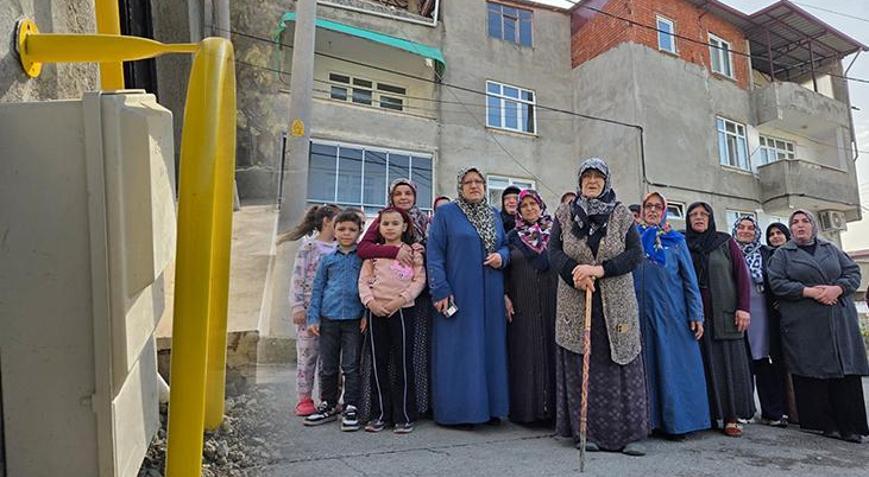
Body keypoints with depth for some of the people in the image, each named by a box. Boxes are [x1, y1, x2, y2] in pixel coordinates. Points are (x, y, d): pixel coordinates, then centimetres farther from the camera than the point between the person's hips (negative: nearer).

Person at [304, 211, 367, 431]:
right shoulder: (328, 259, 9)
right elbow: (317, 288, 11)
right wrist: (313, 318, 5)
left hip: (354, 319, -3)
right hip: (329, 318, 3)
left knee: (351, 366, 2)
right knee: (327, 366, 11)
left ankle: (351, 408, 11)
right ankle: (328, 406, 25)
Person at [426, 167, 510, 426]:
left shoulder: (495, 215, 14)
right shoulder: (446, 213, -1)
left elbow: (506, 246, 20)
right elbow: (434, 254, -6)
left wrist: (502, 256, -4)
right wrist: (440, 290, -14)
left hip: (490, 295, 5)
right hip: (458, 294, -5)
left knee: (490, 347, 7)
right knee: (458, 351, -2)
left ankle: (490, 406, 17)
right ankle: (456, 409, 8)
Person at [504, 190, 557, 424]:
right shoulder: (512, 237, 8)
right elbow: (505, 269, 6)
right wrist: (505, 296, -4)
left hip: (551, 301, 0)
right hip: (522, 304, 0)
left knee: (549, 347, 1)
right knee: (525, 351, 1)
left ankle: (551, 404, 10)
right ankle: (526, 406, 8)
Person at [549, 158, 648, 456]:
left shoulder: (622, 215, 6)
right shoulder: (564, 214, 9)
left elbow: (636, 253, -3)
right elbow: (553, 250, 1)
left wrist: (600, 269, -17)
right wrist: (575, 272, -18)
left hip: (616, 305, 0)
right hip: (575, 303, 1)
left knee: (619, 365, 0)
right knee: (580, 367, 1)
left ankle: (629, 434, 8)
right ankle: (587, 432, 10)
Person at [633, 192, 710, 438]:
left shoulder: (675, 241, 7)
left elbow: (689, 280, 4)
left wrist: (696, 315, -4)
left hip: (671, 313, -1)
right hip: (642, 313, 1)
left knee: (673, 366, 1)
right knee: (647, 367, 4)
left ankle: (676, 421, 10)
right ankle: (650, 420, 12)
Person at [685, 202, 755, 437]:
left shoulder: (726, 243, 8)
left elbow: (741, 275, 2)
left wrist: (743, 308, -8)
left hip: (724, 314, -1)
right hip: (695, 315, 1)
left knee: (729, 362, -1)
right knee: (703, 364, 1)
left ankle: (731, 418, 4)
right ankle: (707, 416, 6)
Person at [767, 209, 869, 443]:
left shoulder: (830, 249, 18)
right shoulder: (782, 254, 8)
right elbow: (777, 283, -3)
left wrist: (837, 289, -9)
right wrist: (809, 292, -14)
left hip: (840, 321, 3)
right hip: (804, 325, -3)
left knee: (845, 370, -1)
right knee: (812, 372, -3)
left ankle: (849, 425, 5)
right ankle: (824, 423, 6)